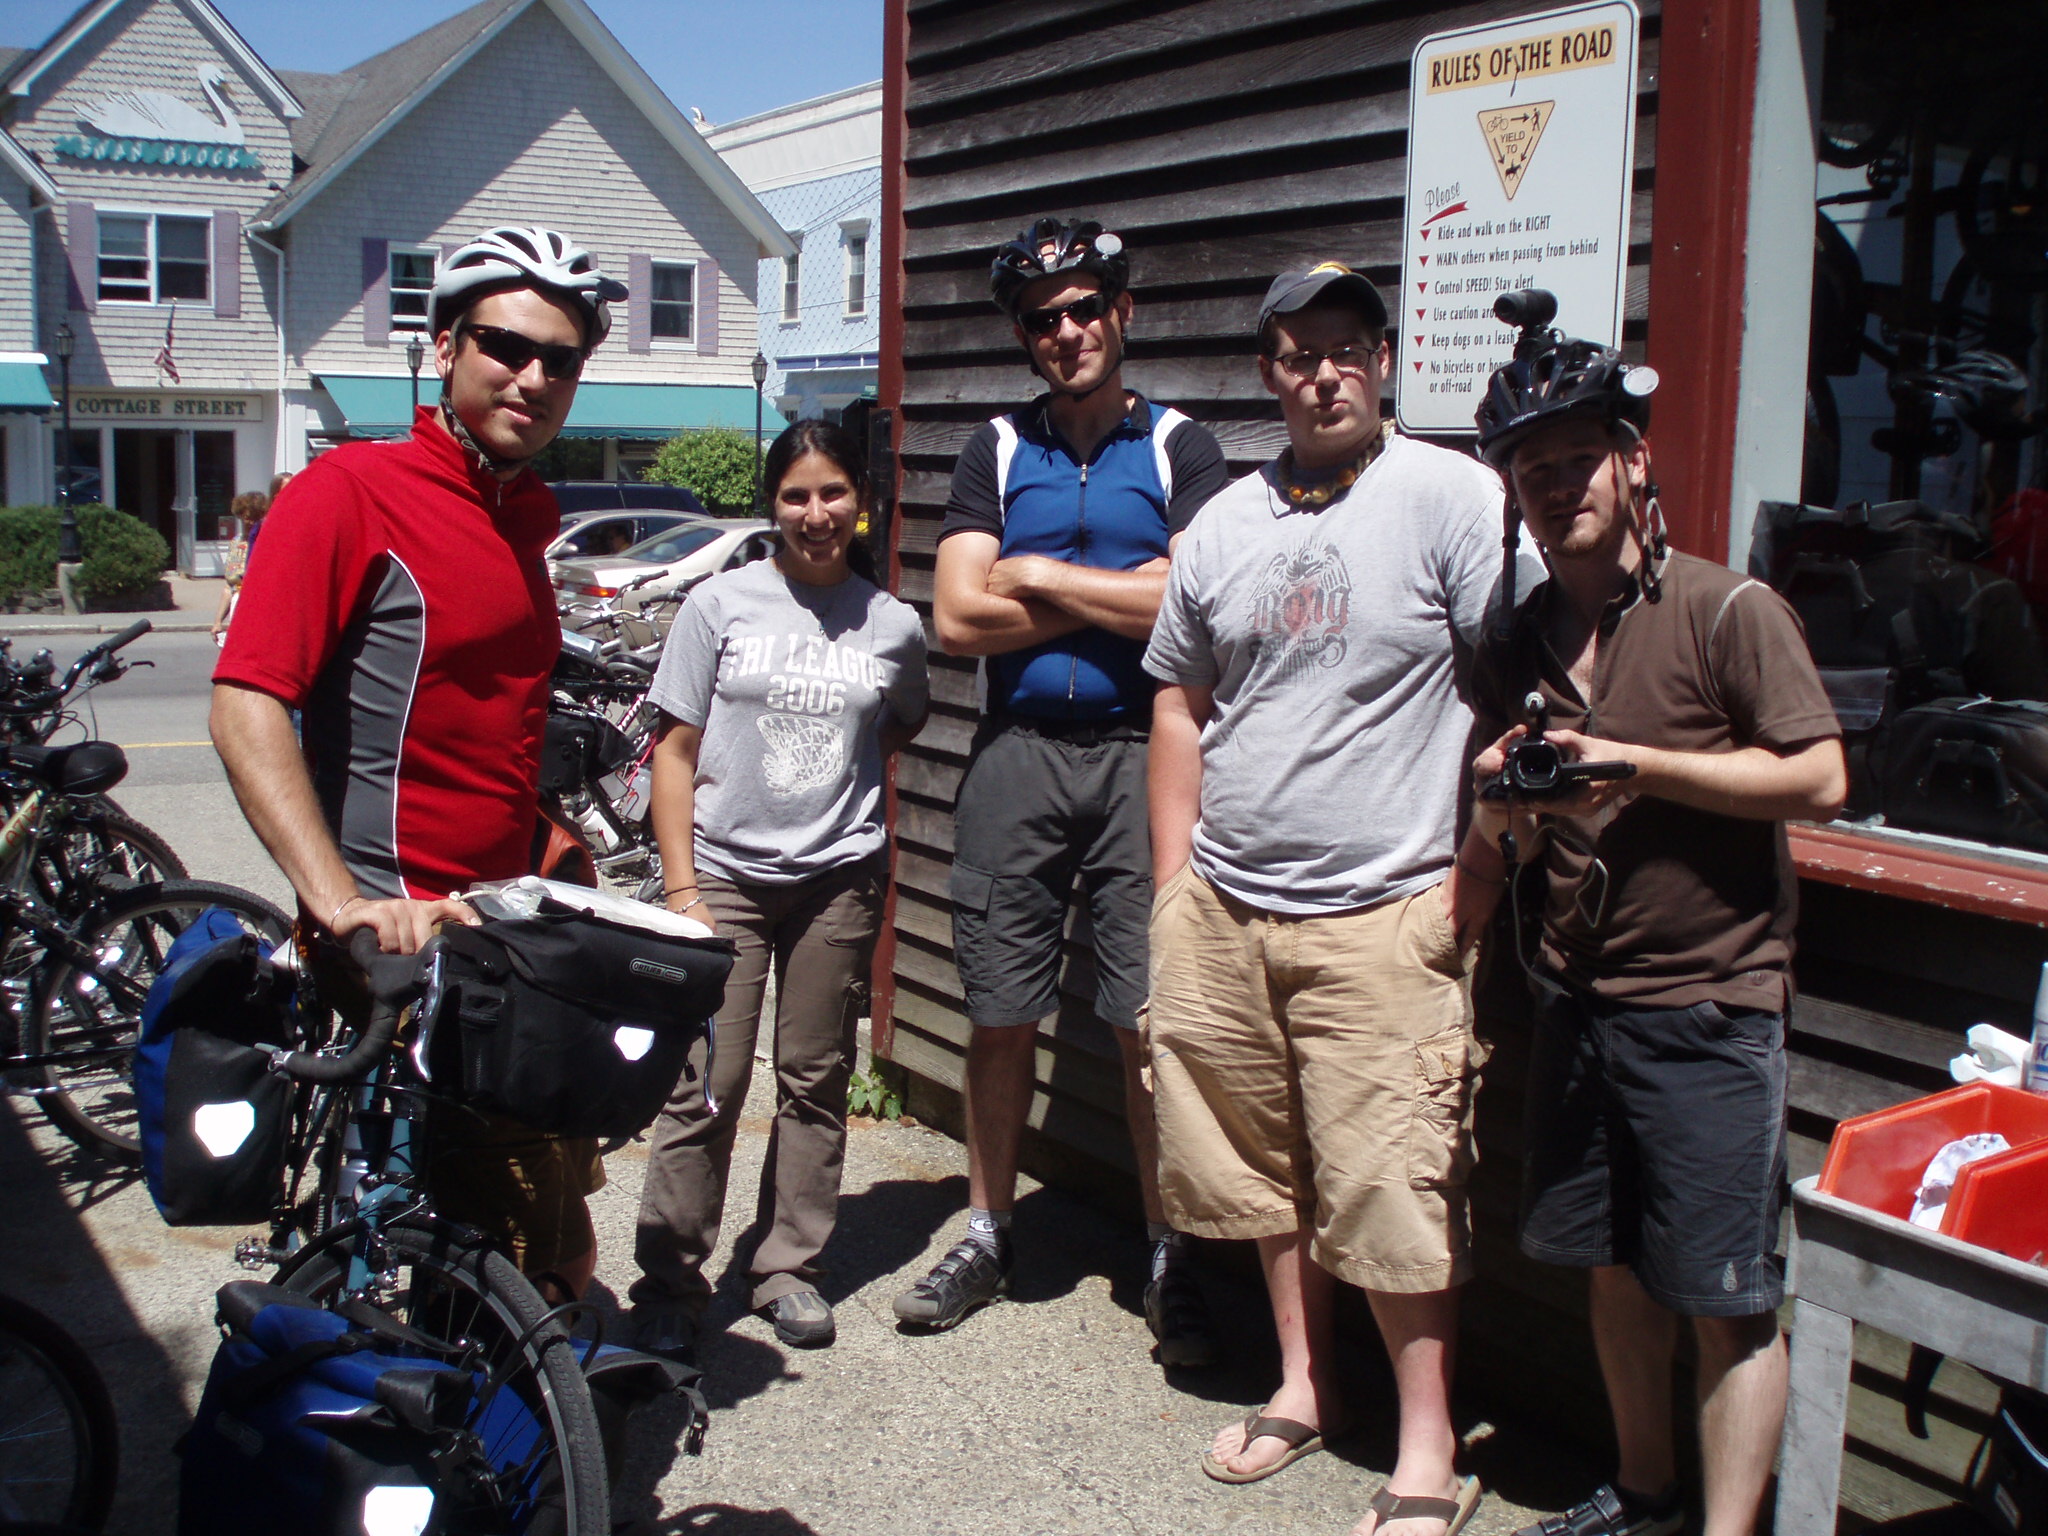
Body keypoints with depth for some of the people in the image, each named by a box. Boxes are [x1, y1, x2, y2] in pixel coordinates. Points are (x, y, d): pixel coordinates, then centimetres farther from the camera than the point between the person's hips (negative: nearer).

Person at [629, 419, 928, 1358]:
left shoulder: (892, 627, 5)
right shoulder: (720, 605, 0)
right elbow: (676, 752, 0)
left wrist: (839, 779, 10)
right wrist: (681, 887, -6)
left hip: (839, 877, 2)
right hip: (724, 871, -2)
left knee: (815, 1081, 8)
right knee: (705, 1086, -4)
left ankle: (790, 1268, 20)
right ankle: (669, 1281, 8)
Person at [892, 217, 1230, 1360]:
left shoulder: (1181, 450, 5)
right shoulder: (999, 450, 12)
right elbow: (958, 617, 0)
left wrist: (1038, 577, -4)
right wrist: (1118, 598, -4)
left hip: (1141, 754, -2)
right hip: (1017, 753, 2)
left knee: (1154, 1022, -2)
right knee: (1002, 1015, 8)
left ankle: (1171, 1260, 12)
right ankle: (988, 1236, 24)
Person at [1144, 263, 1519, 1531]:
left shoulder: (1452, 497, -6)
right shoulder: (1226, 523, 11)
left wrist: (1476, 880, -9)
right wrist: (1174, 888, 12)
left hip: (1382, 916, -5)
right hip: (1223, 909, 6)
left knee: (1391, 1184, -2)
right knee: (1264, 1162, 15)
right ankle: (1305, 1384, 34)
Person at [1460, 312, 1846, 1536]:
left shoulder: (1729, 612, -8)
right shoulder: (1520, 645, 10)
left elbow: (1819, 781, -14)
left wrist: (1631, 761, -16)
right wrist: (1502, 814, -9)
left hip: (1711, 1004, -6)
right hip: (1579, 997, 6)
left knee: (1731, 1299, 0)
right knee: (1615, 1268, 16)